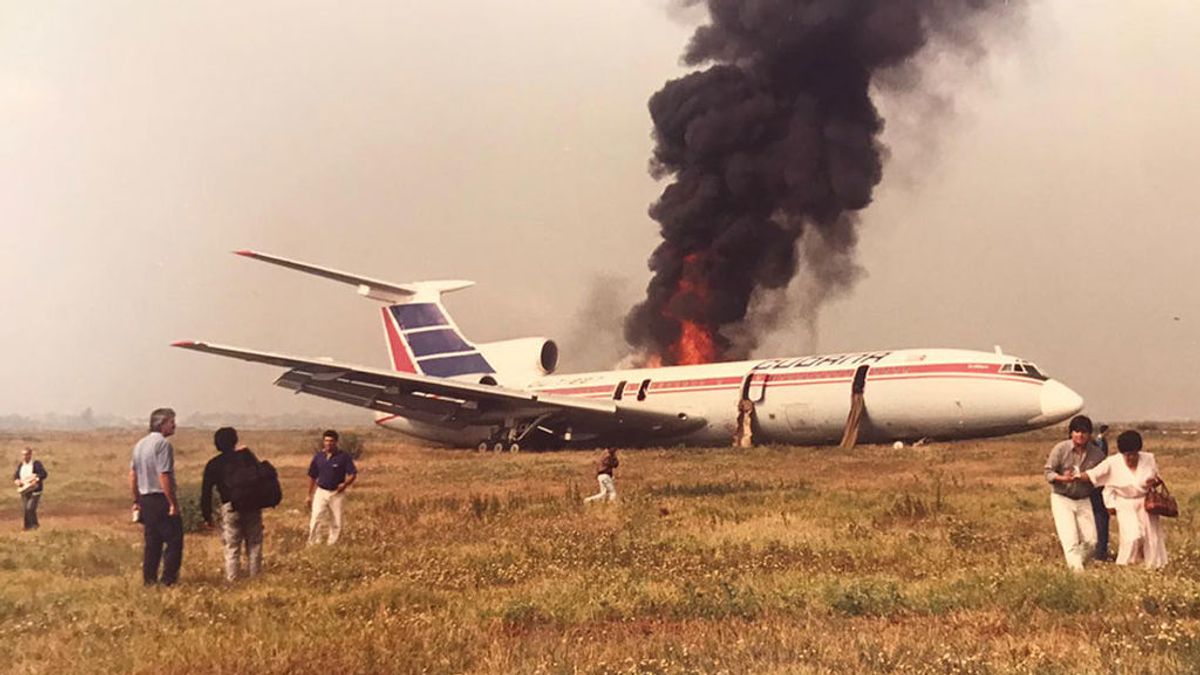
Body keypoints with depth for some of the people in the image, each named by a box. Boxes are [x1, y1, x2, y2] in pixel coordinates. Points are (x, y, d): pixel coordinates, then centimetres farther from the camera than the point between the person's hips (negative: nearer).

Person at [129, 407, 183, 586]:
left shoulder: (140, 444, 12)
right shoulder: (163, 444, -15)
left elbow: (132, 475, 15)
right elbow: (164, 476, -20)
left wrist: (136, 501, 21)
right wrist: (173, 503, -16)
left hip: (145, 499, 9)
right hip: (161, 499, -8)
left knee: (152, 542, 14)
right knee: (174, 540, -1)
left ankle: (149, 581, 16)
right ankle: (168, 580, -4)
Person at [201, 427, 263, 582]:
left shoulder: (213, 464, 6)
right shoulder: (246, 456, 7)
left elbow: (206, 492, 5)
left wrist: (207, 515, 9)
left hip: (230, 507, -1)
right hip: (252, 505, 1)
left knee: (232, 546, 5)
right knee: (254, 543, 11)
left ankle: (231, 579, 0)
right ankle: (255, 575, 11)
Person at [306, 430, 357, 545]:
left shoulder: (344, 456, -5)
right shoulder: (318, 456, 4)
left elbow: (353, 474, -4)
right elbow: (312, 476, 13)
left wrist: (345, 484, -23)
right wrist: (309, 495, 14)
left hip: (336, 493, -1)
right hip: (321, 492, 1)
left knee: (336, 523, 4)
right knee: (315, 519, -12)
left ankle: (331, 545, 15)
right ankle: (312, 544, -8)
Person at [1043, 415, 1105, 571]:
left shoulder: (1096, 453, -3)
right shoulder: (1060, 449, -11)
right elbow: (1048, 473, -10)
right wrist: (1063, 478, -28)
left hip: (1084, 500, 3)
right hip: (1062, 499, -3)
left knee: (1091, 542, 0)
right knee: (1070, 540, -15)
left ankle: (1077, 562, 22)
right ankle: (1077, 569, -17)